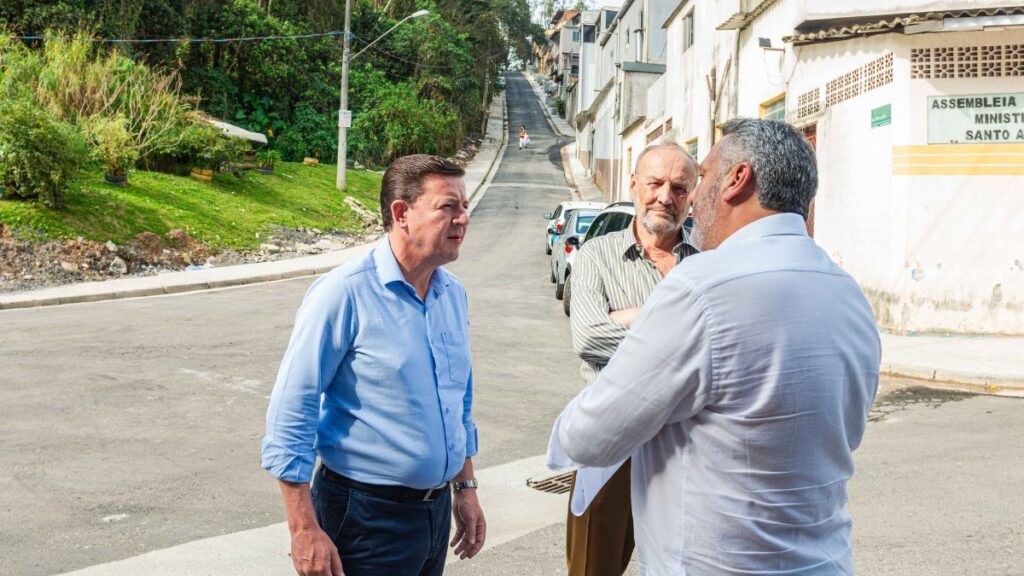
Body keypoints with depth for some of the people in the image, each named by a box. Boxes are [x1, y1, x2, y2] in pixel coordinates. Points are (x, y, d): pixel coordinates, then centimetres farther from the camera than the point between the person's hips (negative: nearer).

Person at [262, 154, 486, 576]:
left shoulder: (454, 294, 4)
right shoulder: (344, 293, -17)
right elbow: (290, 413, -17)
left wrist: (465, 488, 16)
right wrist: (304, 530, -19)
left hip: (436, 509, 7)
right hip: (366, 517, -7)